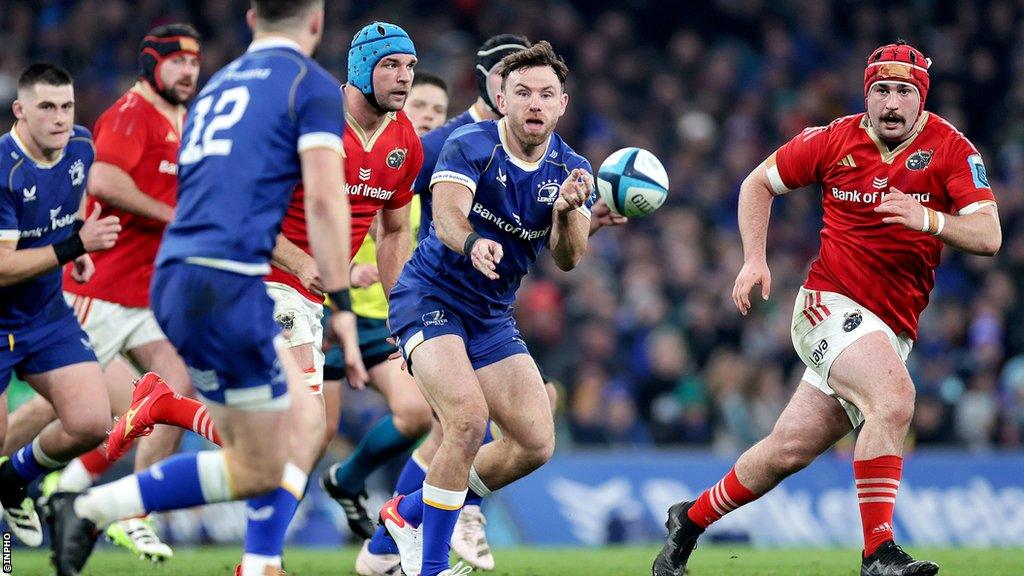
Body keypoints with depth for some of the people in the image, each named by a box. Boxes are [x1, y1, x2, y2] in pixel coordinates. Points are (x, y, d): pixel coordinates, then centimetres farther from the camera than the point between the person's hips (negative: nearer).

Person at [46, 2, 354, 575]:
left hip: (174, 279, 8)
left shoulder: (218, 85, 23)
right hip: (228, 284, -8)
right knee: (258, 471, 1)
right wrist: (342, 308, -12)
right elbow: (324, 198, -11)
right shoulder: (312, 85, 0)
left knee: (299, 418, 18)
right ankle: (90, 510, -6)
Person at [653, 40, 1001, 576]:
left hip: (891, 329, 2)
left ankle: (691, 519, 28)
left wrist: (929, 220, -31)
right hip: (829, 305, -2)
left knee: (788, 452, 4)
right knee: (894, 396, -30)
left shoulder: (950, 149, -4)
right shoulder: (835, 140, -1)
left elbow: (988, 236, -14)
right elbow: (758, 183, 14)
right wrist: (754, 258, 1)